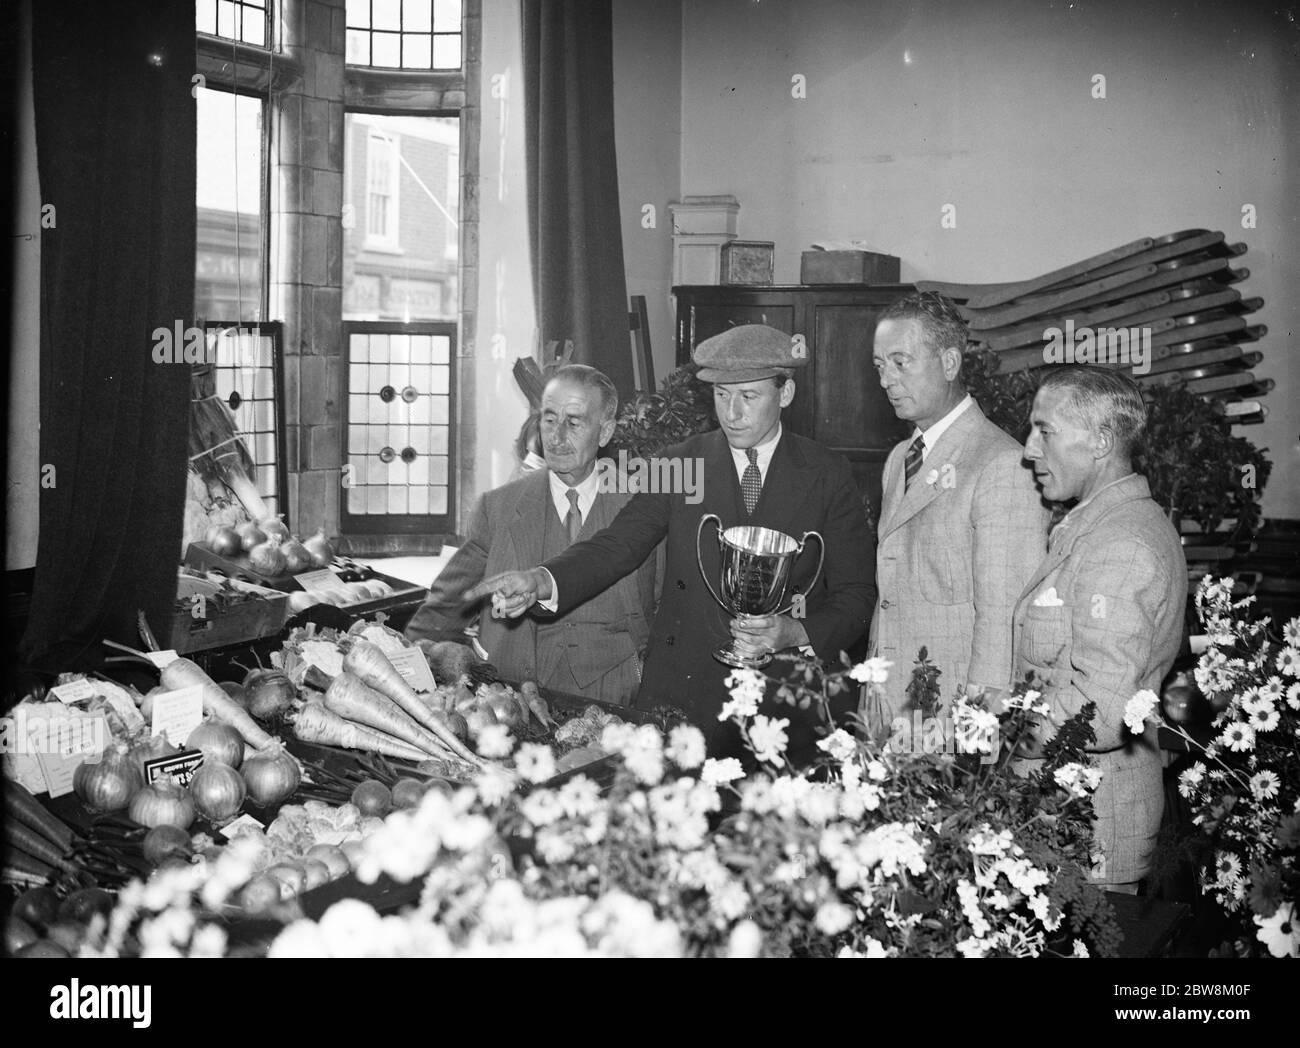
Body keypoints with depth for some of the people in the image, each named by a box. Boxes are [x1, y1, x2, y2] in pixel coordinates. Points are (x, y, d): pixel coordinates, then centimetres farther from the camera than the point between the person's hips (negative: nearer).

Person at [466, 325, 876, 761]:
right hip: (683, 692, 1)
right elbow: (618, 544, -7)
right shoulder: (679, 463, 4)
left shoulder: (828, 475, 2)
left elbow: (856, 594, 2)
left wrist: (795, 634, -17)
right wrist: (541, 581, -25)